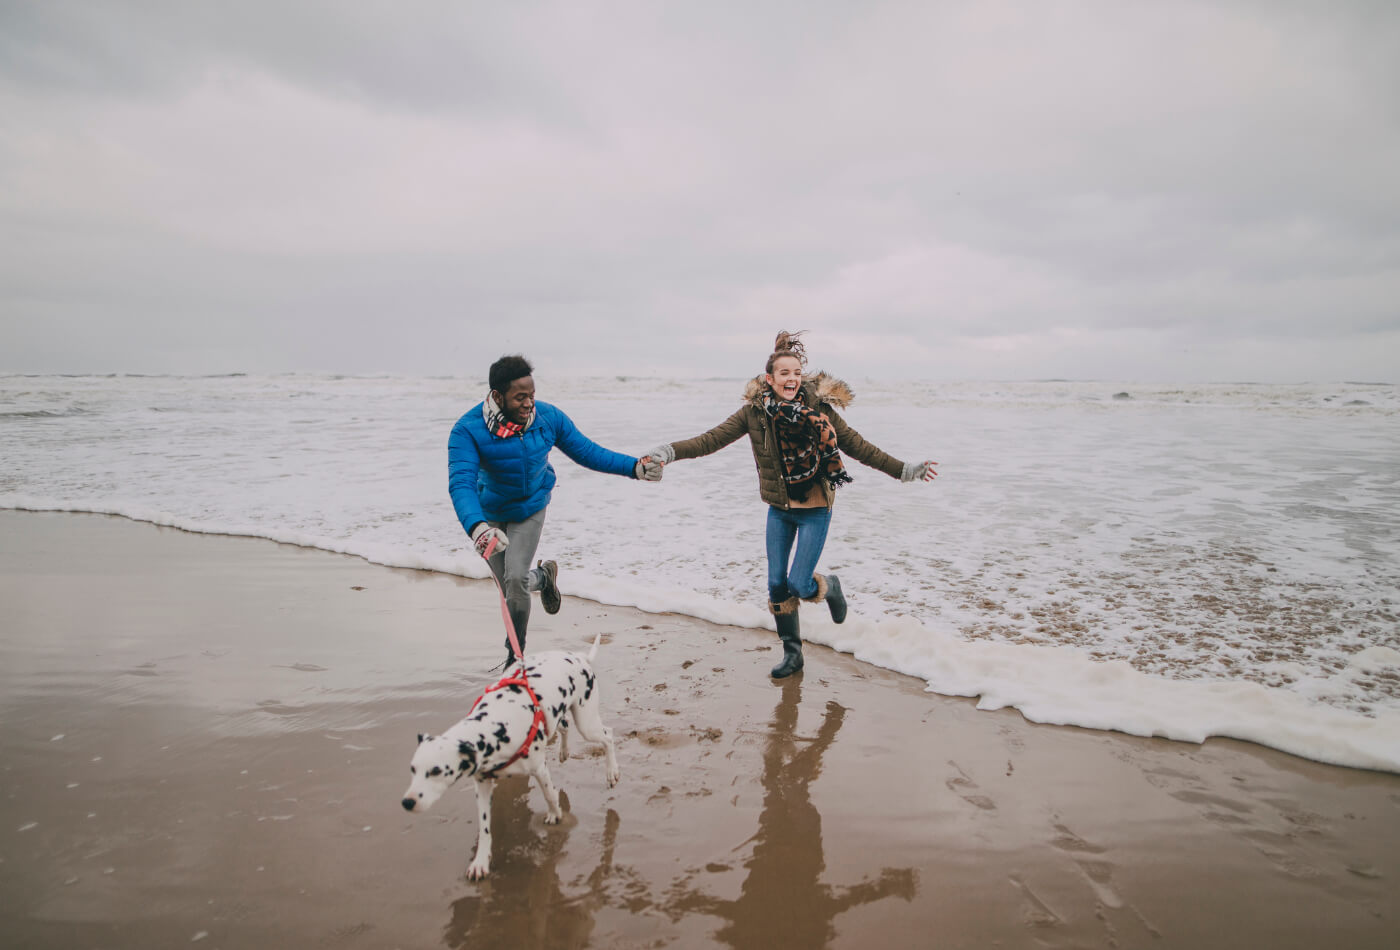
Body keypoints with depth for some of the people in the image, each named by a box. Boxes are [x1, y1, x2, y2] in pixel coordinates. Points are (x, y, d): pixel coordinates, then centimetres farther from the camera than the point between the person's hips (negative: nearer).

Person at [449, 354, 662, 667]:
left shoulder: (548, 418, -20)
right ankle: (543, 576, 46)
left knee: (515, 579, -15)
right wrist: (477, 527, -59)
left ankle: (514, 653, 10)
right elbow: (460, 483, -40)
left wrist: (635, 468, -20)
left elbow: (587, 451, -9)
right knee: (509, 585, 8)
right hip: (490, 513, 0)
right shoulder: (468, 430, -30)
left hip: (530, 509, 0)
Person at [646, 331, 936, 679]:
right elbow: (712, 439, -13)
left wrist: (904, 469, -11)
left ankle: (830, 586, 28)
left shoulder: (818, 407, -14)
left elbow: (858, 447, -8)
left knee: (799, 585, -8)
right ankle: (792, 653, 27)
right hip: (779, 511, 3)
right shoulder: (755, 411, -9)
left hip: (815, 511, -3)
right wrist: (669, 452, -25)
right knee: (776, 585, 7)